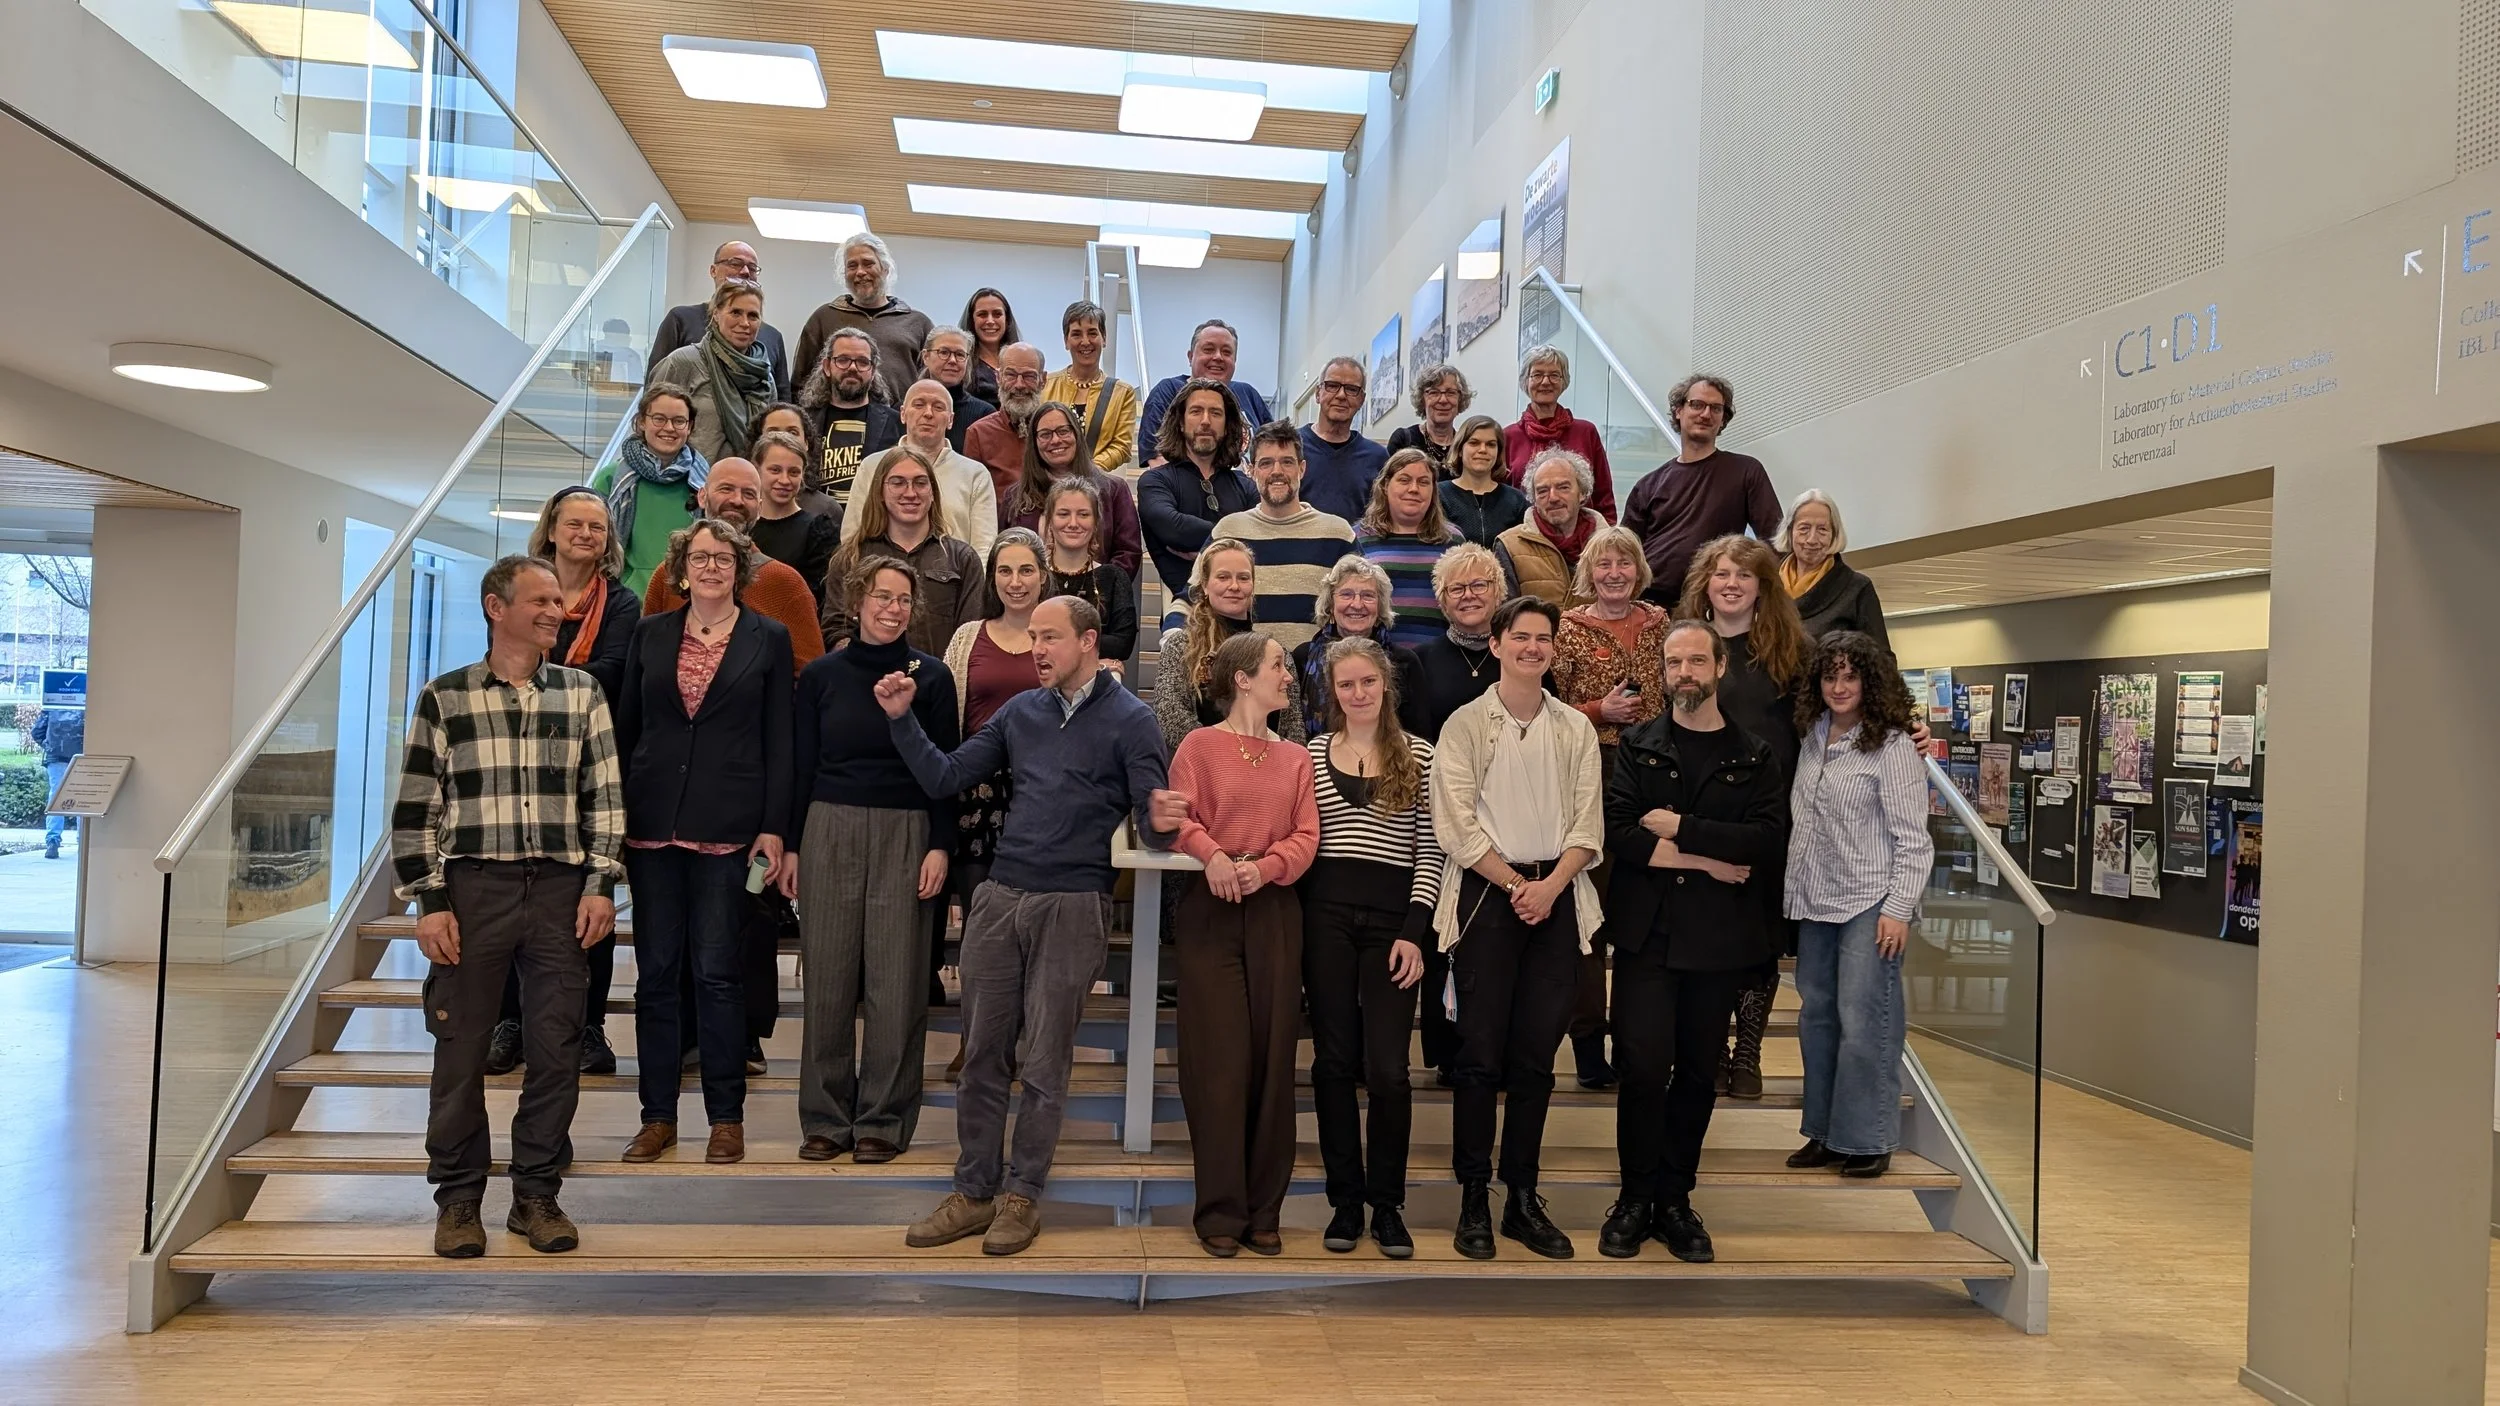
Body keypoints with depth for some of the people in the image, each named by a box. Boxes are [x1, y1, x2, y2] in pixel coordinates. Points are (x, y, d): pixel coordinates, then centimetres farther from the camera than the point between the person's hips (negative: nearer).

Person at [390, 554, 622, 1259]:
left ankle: (537, 1193, 16)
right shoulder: (444, 697, 5)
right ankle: (458, 1197, 17)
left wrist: (602, 883, -1)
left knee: (557, 1047, 3)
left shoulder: (582, 693, 9)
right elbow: (416, 808, 3)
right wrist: (429, 901, -3)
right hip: (472, 885, -1)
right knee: (461, 1045, 3)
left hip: (560, 889, 1)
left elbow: (606, 797, 8)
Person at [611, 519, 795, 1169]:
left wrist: (774, 827, -5)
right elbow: (625, 726, 12)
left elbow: (779, 741, 1)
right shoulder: (651, 633, 10)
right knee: (655, 970, 7)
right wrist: (614, 816, 6)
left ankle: (727, 1116, 11)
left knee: (718, 971, -1)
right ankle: (658, 1115, 17)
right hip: (651, 820, 3)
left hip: (726, 823, -3)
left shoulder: (768, 639, 3)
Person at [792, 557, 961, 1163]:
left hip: (904, 835, -1)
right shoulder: (821, 675, 6)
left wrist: (940, 846, -5)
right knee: (828, 978, 4)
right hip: (829, 830, 1)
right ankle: (826, 1117, 15)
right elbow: (802, 765, 9)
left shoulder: (931, 675, 3)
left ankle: (884, 1119, 11)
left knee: (895, 981, 0)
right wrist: (789, 844, 4)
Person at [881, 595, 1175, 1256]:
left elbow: (1151, 820, -7)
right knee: (982, 1056, 9)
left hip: (1073, 906, -5)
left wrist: (1161, 825, -30)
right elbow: (945, 777, 11)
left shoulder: (1129, 720, -3)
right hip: (1000, 898, 5)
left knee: (1043, 1063, 3)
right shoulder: (1021, 711, 12)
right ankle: (973, 1191, 20)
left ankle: (1022, 1196, 17)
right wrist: (903, 718, 0)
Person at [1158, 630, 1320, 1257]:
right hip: (1211, 908, -3)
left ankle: (1264, 1210, 13)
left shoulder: (1296, 757, 14)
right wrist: (1212, 854, -22)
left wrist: (1265, 867, -13)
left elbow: (1306, 836, 5)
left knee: (1273, 1058, 3)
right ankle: (1221, 1211, 6)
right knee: (1219, 1058, -3)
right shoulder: (1200, 744, 4)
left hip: (1275, 910, 3)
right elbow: (1178, 818, -4)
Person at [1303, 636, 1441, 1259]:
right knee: (1334, 1059, 5)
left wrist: (1413, 932, -4)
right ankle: (1345, 1200, 16)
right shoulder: (1312, 753, 10)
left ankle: (1387, 1205, 10)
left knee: (1386, 1066, -6)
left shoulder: (1419, 756, 6)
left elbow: (1429, 849, 4)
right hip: (1326, 912, 1)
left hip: (1392, 915, -1)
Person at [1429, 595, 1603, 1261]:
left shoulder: (1576, 729, 10)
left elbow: (1588, 824, 4)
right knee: (1481, 1051, -3)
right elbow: (1456, 825, -6)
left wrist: (1550, 886, -10)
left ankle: (1523, 1198, 13)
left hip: (1556, 895, 3)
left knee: (1537, 1053, 4)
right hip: (1486, 892, -3)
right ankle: (1473, 1199, 6)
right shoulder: (1466, 724, 1)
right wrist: (1515, 884, -10)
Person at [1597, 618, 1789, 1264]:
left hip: (1719, 939, 1)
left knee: (1698, 1073, 8)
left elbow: (1769, 838, -9)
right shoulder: (1638, 745, 6)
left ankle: (1675, 1200, 21)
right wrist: (1709, 860, -11)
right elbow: (1618, 833, -8)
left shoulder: (1756, 758, 7)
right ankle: (1636, 1198, 9)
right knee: (1643, 1069, -6)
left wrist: (1679, 828, -12)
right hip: (1646, 931, -1)